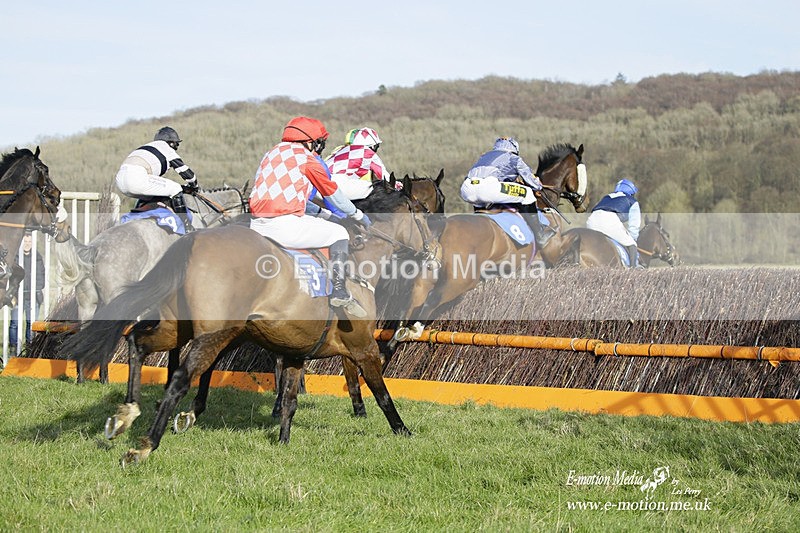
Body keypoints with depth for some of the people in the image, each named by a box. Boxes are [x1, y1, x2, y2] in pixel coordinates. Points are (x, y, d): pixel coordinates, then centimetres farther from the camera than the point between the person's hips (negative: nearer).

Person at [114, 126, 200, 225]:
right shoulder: (165, 147, 16)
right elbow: (183, 169, 14)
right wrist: (195, 186, 32)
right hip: (137, 178, -9)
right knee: (175, 190, 0)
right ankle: (185, 225, -5)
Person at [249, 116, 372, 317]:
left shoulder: (272, 153, 24)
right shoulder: (306, 158, 1)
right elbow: (333, 193, 11)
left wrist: (323, 213, 37)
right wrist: (357, 215, 27)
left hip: (257, 226, 7)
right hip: (285, 225, -7)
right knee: (339, 233, 10)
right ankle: (338, 290, -6)